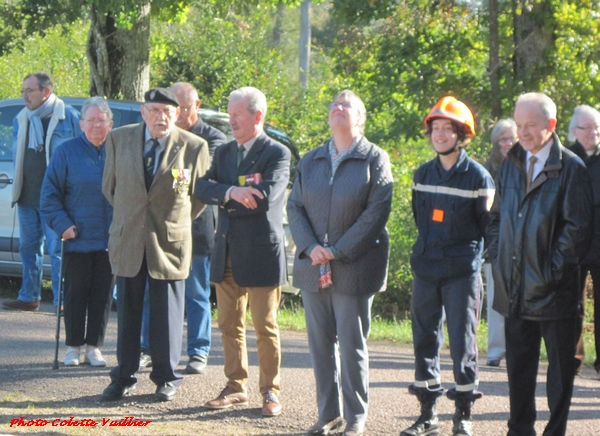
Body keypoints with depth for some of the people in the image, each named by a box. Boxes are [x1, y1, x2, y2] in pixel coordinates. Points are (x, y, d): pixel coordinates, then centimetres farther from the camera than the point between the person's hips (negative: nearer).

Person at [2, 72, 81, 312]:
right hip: (27, 197, 6)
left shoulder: (68, 117, -5)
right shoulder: (21, 120, 13)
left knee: (57, 249, -7)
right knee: (28, 247, 9)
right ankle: (29, 297, 17)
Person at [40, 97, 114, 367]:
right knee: (76, 293, 5)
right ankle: (73, 347, 15)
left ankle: (94, 347, 17)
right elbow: (50, 194, -2)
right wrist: (62, 224, -11)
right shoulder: (67, 152, -3)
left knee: (103, 294, 6)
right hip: (78, 239, -2)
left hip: (110, 240, 2)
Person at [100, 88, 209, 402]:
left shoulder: (194, 147, -4)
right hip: (127, 241, 2)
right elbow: (110, 186, 15)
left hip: (170, 242, -2)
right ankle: (123, 378, 15)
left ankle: (166, 379, 14)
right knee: (127, 312, 7)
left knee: (166, 314, 3)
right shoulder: (119, 139, 3)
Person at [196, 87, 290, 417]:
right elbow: (203, 189, -1)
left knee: (265, 327, 0)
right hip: (227, 253, 6)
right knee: (229, 325, 10)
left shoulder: (277, 154, -6)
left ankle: (270, 392, 8)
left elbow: (265, 198, -20)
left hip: (261, 254, -6)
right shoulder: (223, 153, 13)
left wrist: (223, 198, -10)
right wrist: (232, 192, -19)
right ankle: (236, 387, 19)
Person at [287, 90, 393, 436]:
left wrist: (338, 251, -14)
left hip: (354, 268, -4)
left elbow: (377, 212, -9)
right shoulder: (311, 161, 12)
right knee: (320, 342, 7)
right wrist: (310, 247, -9)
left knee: (352, 345, -1)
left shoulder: (375, 159, -2)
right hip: (313, 266, 4)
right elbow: (295, 207, 8)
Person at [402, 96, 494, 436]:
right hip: (426, 270, 5)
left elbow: (487, 225, 1)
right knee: (425, 338, 6)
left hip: (463, 273, -5)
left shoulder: (478, 176, -5)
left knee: (462, 341, -3)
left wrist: (470, 254, 0)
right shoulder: (423, 175, 9)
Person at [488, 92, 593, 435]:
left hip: (554, 289, -5)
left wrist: (555, 269, -14)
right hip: (515, 287, 5)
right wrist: (497, 258, 6)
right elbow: (497, 216, 18)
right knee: (519, 365, 12)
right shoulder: (511, 164, 11)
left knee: (560, 365, 4)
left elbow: (578, 227, -10)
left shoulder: (570, 168, -8)